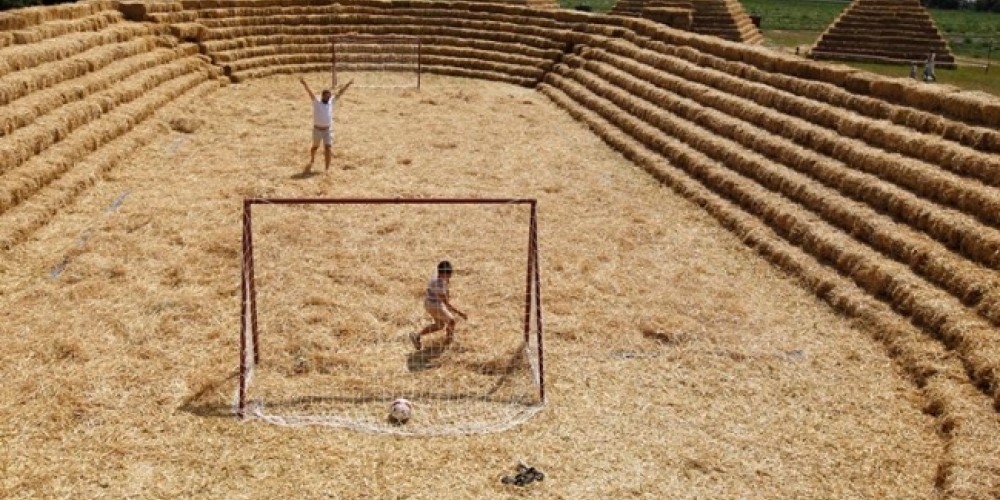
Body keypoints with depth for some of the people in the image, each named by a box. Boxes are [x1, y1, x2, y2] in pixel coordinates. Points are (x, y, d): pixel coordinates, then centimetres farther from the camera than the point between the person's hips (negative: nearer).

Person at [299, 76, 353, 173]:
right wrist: (303, 83, -30)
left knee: (328, 149, -8)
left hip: (328, 130, 1)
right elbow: (309, 92, -17)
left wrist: (348, 84, -1)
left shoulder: (331, 102, 3)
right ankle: (311, 162, 44)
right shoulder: (316, 102, -5)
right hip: (317, 129, -1)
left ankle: (327, 168, -5)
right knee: (315, 147, 18)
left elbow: (340, 92, 3)